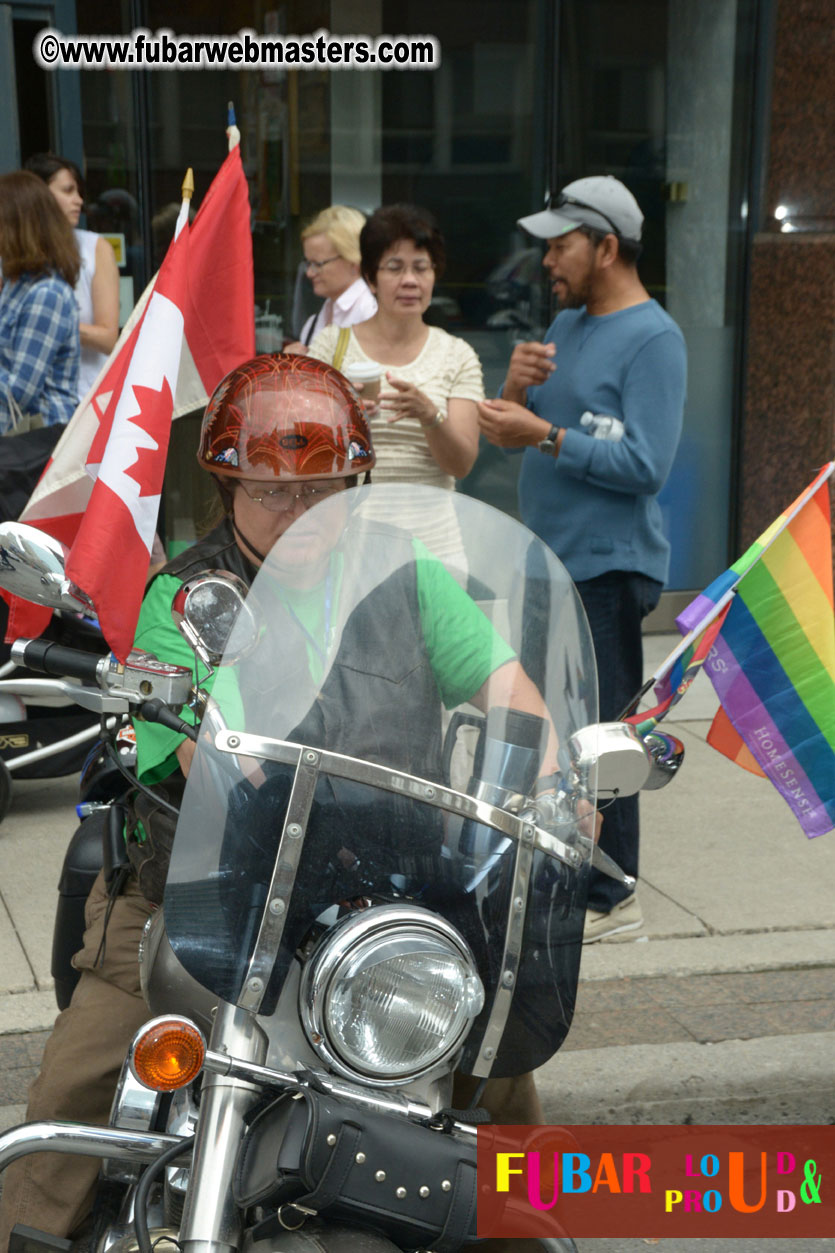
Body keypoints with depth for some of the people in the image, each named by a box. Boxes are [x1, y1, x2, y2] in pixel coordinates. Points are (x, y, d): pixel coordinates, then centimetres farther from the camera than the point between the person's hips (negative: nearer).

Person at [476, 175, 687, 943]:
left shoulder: (653, 339, -11)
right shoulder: (566, 324, 16)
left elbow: (647, 465, -19)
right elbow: (520, 428, 17)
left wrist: (544, 436, -21)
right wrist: (517, 389, -4)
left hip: (608, 568, -8)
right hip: (549, 559, 9)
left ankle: (609, 896, 4)